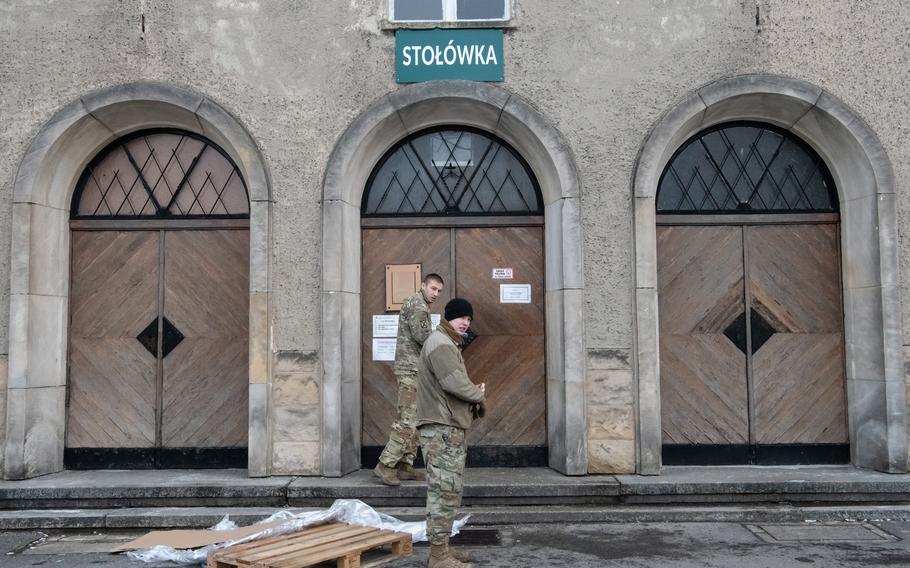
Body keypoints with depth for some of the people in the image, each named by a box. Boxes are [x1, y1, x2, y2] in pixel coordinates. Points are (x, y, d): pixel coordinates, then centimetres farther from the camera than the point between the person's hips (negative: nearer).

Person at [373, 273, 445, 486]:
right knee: (408, 420, -13)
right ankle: (386, 465, -10)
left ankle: (405, 465, 14)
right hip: (411, 369, -11)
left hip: (415, 370, 11)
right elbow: (423, 336, -19)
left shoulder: (419, 305, 22)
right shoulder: (417, 304, -11)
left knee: (414, 420, 11)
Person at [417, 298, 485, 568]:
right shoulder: (440, 343, -12)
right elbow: (455, 383, -23)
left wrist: (474, 396, 2)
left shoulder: (449, 344, 22)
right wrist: (478, 394, -6)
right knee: (444, 491, -8)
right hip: (442, 428, -11)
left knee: (450, 490, 16)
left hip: (450, 428, 11)